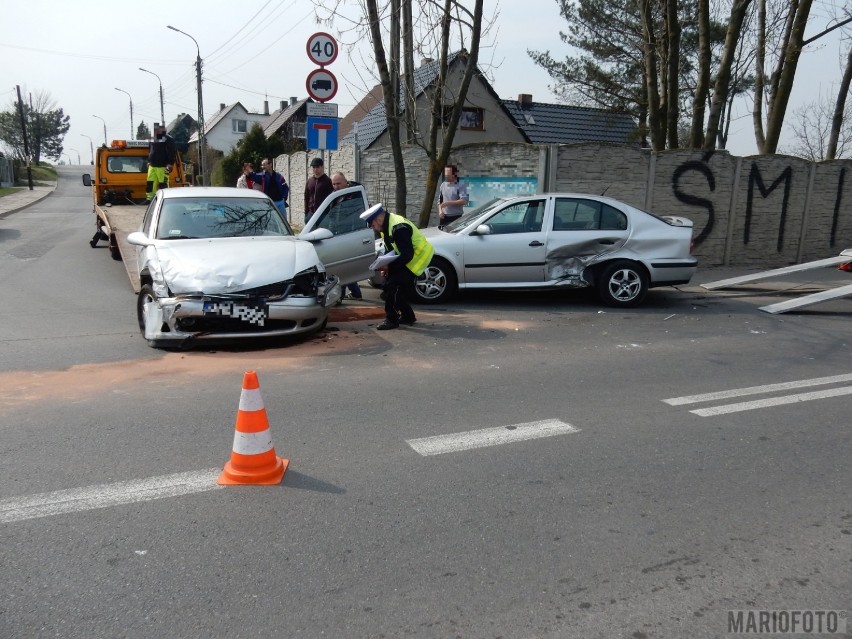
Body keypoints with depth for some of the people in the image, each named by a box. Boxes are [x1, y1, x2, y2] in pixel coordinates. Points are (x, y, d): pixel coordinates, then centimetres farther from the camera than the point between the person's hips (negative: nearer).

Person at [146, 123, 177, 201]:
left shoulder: (168, 139, -6)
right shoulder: (152, 139, 19)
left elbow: (172, 153, -11)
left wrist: (169, 165, -16)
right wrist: (149, 162, 20)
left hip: (162, 167, -7)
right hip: (152, 166, 8)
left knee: (163, 186, -6)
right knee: (150, 184, 7)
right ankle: (149, 199, 14)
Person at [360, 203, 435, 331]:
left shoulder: (399, 229, -27)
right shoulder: (387, 226, 5)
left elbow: (407, 255, -28)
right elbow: (390, 249, 14)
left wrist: (388, 266, -23)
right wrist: (385, 265, -1)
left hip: (419, 257, -10)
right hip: (408, 258, 10)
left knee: (392, 285, -15)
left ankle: (391, 319, -5)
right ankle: (408, 316, 19)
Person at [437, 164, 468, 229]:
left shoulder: (460, 186, -6)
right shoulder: (443, 185, 14)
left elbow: (464, 201, -18)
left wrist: (448, 203, -20)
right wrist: (440, 211, 2)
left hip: (456, 218, -5)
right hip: (444, 217, 5)